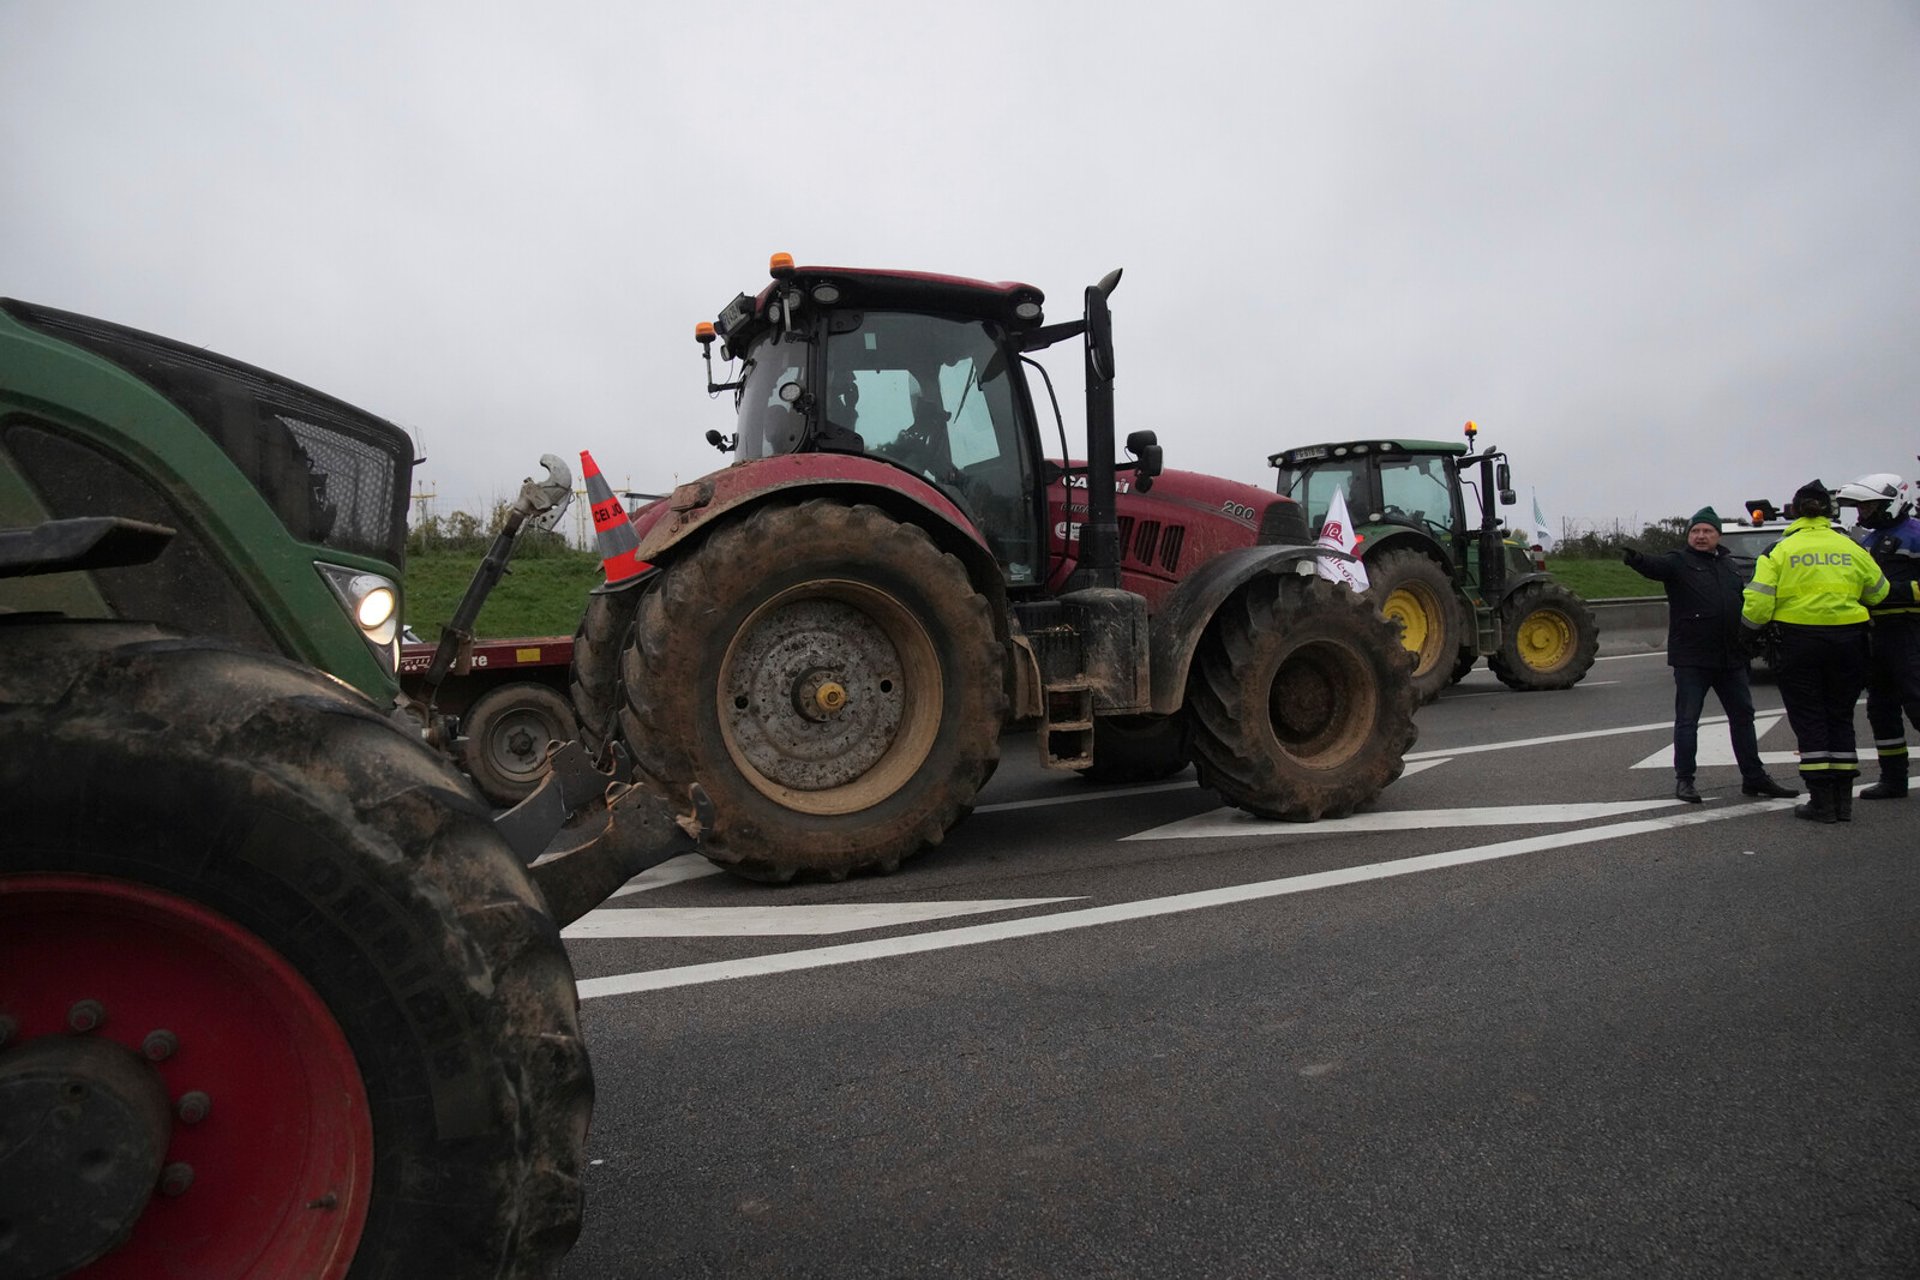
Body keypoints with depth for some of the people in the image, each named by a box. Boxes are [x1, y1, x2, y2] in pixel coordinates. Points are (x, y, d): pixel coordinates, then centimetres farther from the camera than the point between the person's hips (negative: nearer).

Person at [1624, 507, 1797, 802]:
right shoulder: (1679, 562, -4)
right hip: (1691, 658, -6)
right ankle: (1684, 780, 6)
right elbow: (1656, 566, -27)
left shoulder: (1729, 564, 15)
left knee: (1743, 715, 13)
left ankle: (1754, 777, 24)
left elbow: (1744, 601, 25)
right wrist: (1636, 559, -48)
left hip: (1731, 657, 6)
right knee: (1687, 720, -2)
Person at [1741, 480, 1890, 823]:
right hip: (1847, 639, 3)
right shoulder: (1851, 548, 6)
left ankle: (1822, 801, 3)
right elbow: (1878, 593, 17)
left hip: (1800, 639, -3)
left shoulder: (1779, 550, -3)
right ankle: (1843, 801, 14)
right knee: (1840, 716, 13)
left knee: (1809, 718, 4)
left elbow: (1759, 604, -9)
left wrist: (1748, 625, 10)